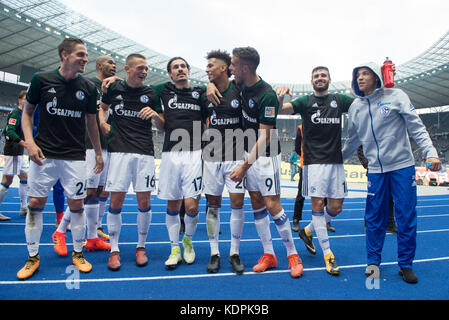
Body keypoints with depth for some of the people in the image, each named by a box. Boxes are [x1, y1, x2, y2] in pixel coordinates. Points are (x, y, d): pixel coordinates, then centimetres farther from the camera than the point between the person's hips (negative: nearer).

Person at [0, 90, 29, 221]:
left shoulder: (23, 113, 17)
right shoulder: (15, 113, -11)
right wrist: (23, 143, -34)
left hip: (18, 153, 10)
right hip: (12, 152, -10)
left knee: (24, 177, 13)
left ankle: (23, 208, 20)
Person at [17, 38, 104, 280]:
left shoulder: (88, 88, 3)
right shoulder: (41, 79, 0)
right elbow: (27, 112, 9)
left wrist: (98, 153, 11)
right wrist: (29, 141, -5)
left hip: (75, 156, 1)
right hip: (43, 154, 0)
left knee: (77, 205, 2)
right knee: (35, 203, 3)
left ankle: (78, 253, 20)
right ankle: (32, 257, 21)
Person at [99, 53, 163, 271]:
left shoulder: (150, 93, 7)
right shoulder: (114, 88, 8)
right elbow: (103, 107, 26)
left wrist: (155, 114, -6)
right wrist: (103, 124, 9)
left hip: (145, 151, 0)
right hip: (119, 150, 0)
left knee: (144, 201, 0)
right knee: (116, 200, -1)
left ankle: (141, 247, 18)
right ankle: (114, 249, 13)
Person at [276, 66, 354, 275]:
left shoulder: (339, 100, 13)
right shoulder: (305, 101, 4)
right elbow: (282, 109, -11)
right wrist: (279, 98, -33)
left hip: (336, 161, 4)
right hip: (314, 162, -4)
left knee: (336, 207, 6)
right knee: (317, 204, -5)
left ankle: (308, 231, 30)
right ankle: (328, 254, 6)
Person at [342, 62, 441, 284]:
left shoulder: (395, 96, 0)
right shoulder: (356, 107, 8)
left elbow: (416, 127, -3)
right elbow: (353, 140, 18)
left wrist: (430, 153, -14)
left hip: (402, 166, -2)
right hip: (375, 170, 2)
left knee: (406, 218, 2)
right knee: (375, 219, 5)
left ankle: (405, 265, 19)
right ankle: (373, 262, 21)